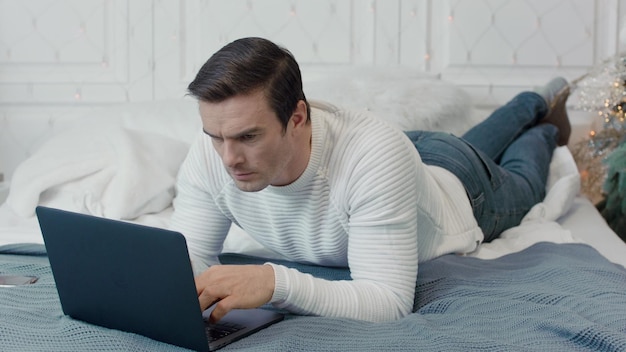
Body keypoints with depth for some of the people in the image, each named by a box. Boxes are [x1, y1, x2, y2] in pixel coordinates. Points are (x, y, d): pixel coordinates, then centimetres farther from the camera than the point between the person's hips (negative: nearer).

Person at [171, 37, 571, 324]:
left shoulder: (376, 156, -53)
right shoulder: (210, 157, -38)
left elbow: (390, 303, -53)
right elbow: (187, 261, -30)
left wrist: (276, 282, -67)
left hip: (460, 184, -4)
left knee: (519, 184, 34)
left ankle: (544, 131, 64)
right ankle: (536, 103, 67)